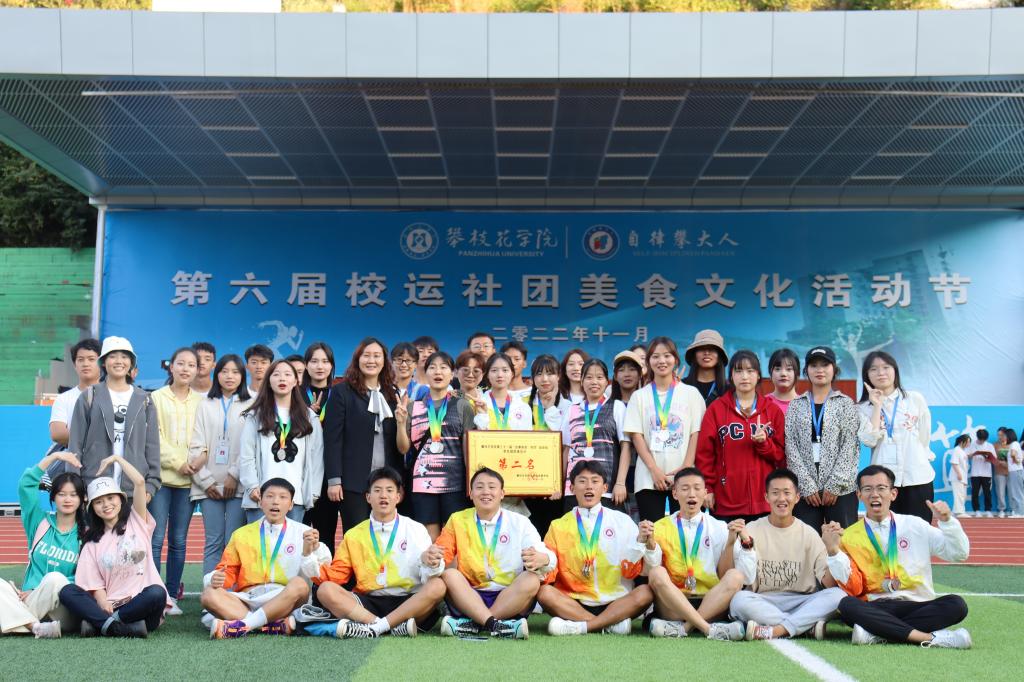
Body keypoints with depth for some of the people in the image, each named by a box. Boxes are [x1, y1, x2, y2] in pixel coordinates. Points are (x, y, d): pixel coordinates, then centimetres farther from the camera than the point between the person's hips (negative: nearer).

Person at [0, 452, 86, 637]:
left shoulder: (85, 535, 1)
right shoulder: (40, 522, 10)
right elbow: (25, 485, 0)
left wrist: (37, 591, -13)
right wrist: (54, 456, -5)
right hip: (30, 602, 4)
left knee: (55, 578, -32)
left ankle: (18, 622, -18)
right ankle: (36, 627, -36)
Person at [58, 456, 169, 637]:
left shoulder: (137, 522, 12)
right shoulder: (92, 541, 17)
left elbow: (140, 482, -2)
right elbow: (95, 583, 6)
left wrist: (117, 458, 11)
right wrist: (103, 604, -14)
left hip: (141, 604, -2)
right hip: (110, 606, 2)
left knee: (156, 592, -35)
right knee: (67, 592, -21)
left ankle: (99, 623, -25)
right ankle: (123, 626, -37)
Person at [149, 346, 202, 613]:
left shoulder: (201, 402, 10)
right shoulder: (157, 398, 5)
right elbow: (153, 436, -2)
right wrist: (177, 461, -11)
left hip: (188, 479, 2)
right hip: (160, 475, -2)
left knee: (178, 540, 6)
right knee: (156, 538, -5)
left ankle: (172, 596, 11)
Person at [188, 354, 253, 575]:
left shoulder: (250, 406, 6)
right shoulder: (205, 405, 14)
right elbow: (196, 446, 8)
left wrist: (235, 475, -9)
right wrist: (206, 480, -1)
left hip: (238, 485, -2)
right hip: (210, 485, 2)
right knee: (213, 542, 0)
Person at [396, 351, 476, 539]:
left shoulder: (462, 406, 8)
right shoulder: (413, 407, 11)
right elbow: (403, 448, 9)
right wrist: (400, 423, -8)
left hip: (455, 483, -1)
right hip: (423, 483, 1)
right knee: (428, 543, 1)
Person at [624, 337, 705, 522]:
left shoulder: (691, 393, 9)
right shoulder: (639, 396, 10)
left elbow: (696, 433, 3)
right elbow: (636, 435, 2)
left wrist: (686, 469, -9)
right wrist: (654, 470, -9)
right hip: (649, 479, 0)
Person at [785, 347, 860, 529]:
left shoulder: (846, 404, 7)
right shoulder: (796, 405, 11)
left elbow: (850, 445, -2)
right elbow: (790, 445, 2)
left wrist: (835, 485, -11)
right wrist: (807, 485, -8)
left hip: (841, 489, -1)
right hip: (805, 490, 1)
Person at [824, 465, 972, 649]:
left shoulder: (914, 525, 11)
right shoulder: (849, 537, 8)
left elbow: (960, 554, 7)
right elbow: (853, 589, -2)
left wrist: (947, 521, -8)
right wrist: (833, 551, -15)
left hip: (918, 605, 2)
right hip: (875, 608, -1)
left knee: (956, 604, -27)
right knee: (847, 605, -33)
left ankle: (878, 634, -31)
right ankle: (930, 637, -35)